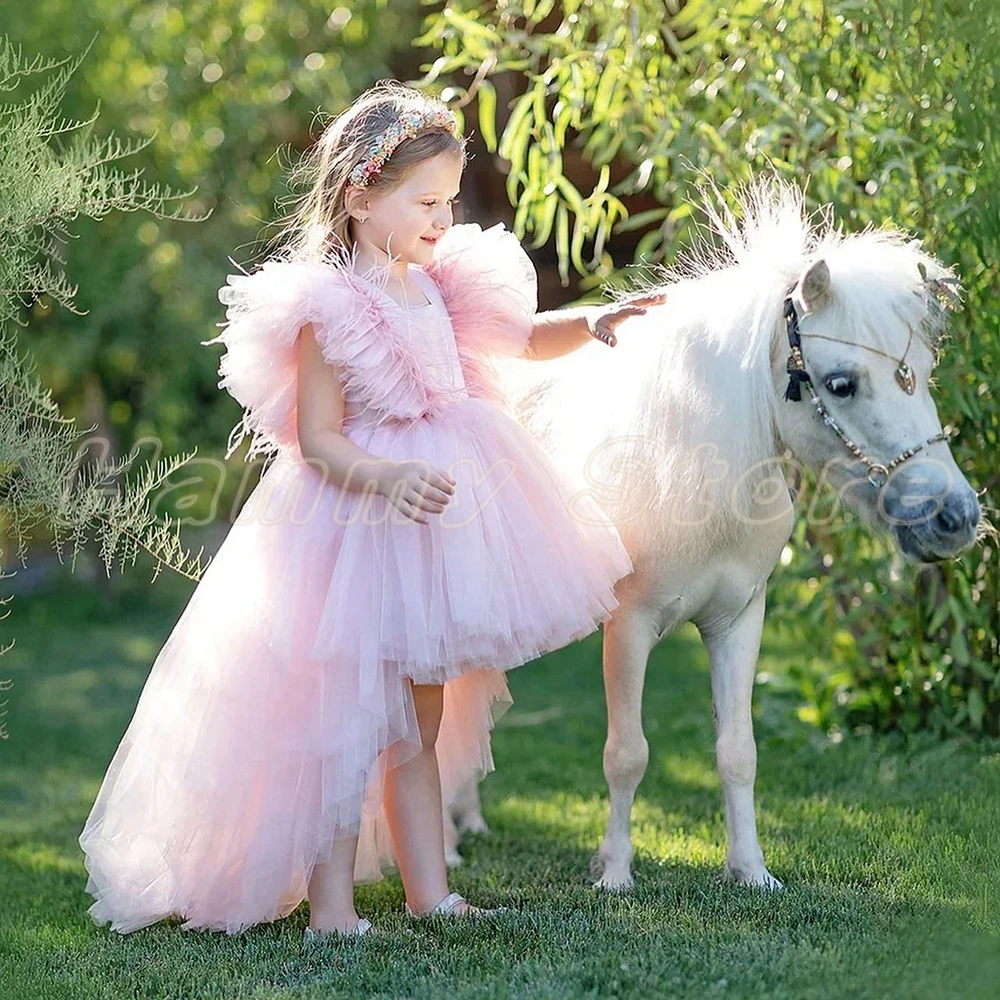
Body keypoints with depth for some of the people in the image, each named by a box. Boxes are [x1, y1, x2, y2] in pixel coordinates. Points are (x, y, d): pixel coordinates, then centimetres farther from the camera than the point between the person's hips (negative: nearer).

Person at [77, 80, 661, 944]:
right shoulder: (330, 309, -15)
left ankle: (430, 895, 22)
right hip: (356, 524, -8)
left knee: (420, 728, 14)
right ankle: (330, 911, 2)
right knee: (354, 725, -5)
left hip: (433, 522, 8)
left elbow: (521, 337, 23)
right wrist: (388, 477, -34)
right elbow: (317, 440, -17)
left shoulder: (437, 285, 7)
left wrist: (593, 323, 6)